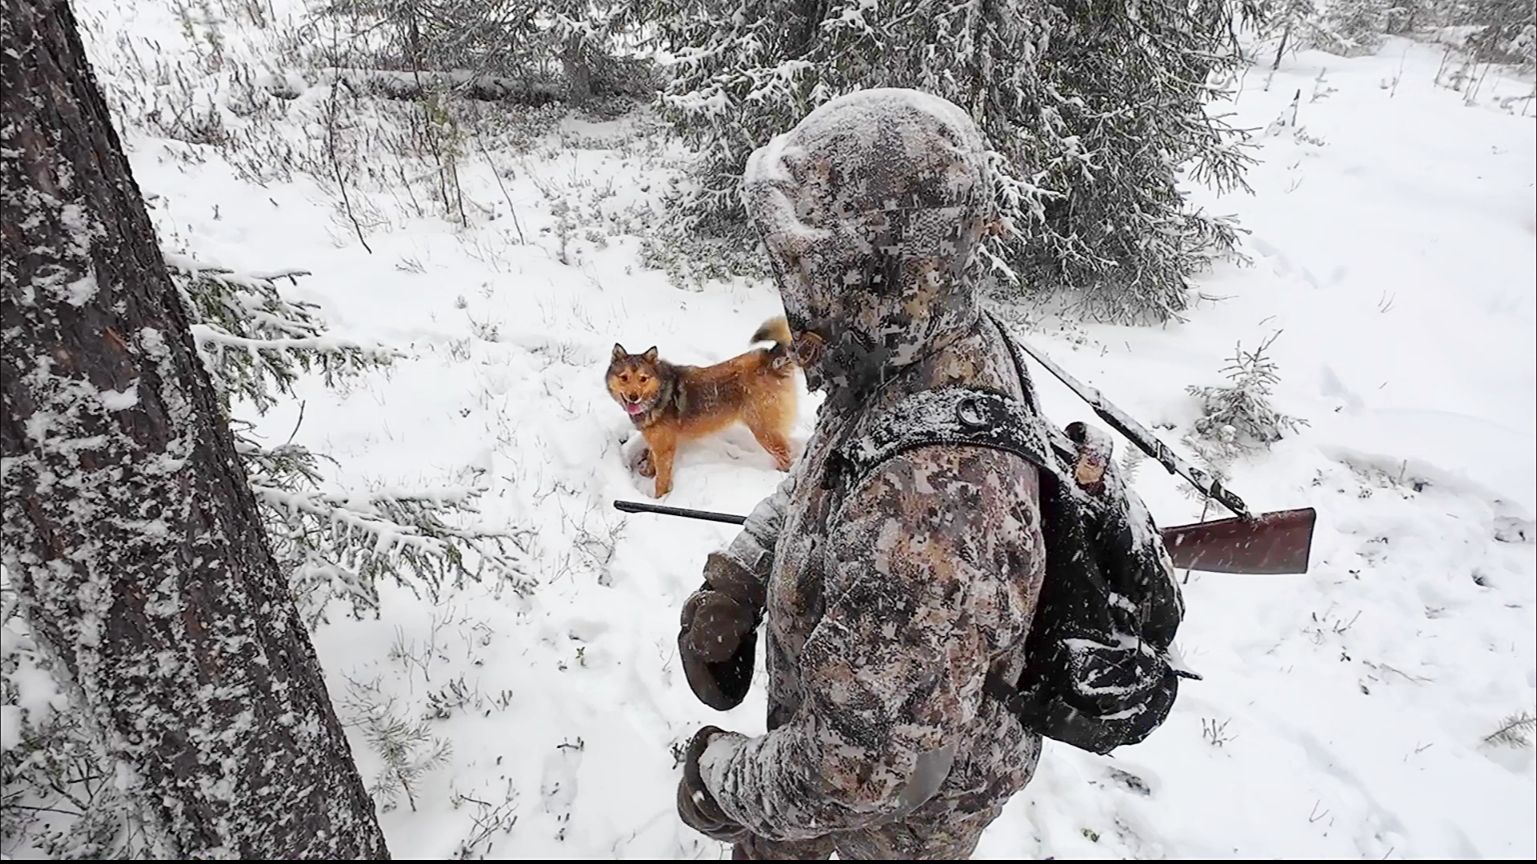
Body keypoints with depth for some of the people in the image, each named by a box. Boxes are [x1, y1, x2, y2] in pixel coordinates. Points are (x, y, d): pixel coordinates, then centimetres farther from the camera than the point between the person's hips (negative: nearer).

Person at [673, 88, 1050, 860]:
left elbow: (861, 772, -35)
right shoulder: (944, 351, -16)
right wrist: (736, 576, -10)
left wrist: (723, 781, -17)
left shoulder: (926, 512, -45)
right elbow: (823, 475, 3)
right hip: (848, 708, 6)